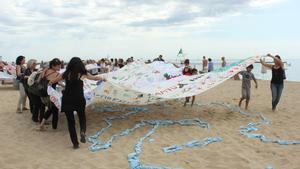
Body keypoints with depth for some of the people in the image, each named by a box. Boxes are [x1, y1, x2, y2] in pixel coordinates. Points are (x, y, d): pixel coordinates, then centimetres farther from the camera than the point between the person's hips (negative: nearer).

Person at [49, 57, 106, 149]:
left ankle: (75, 143, 13)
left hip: (67, 100, 1)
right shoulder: (83, 74, 2)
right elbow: (95, 78, 18)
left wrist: (50, 82, 41)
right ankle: (82, 131, -8)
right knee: (82, 117, 21)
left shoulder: (66, 74, 4)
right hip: (79, 99, -1)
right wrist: (103, 78, 36)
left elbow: (53, 81, 18)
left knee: (70, 121, 12)